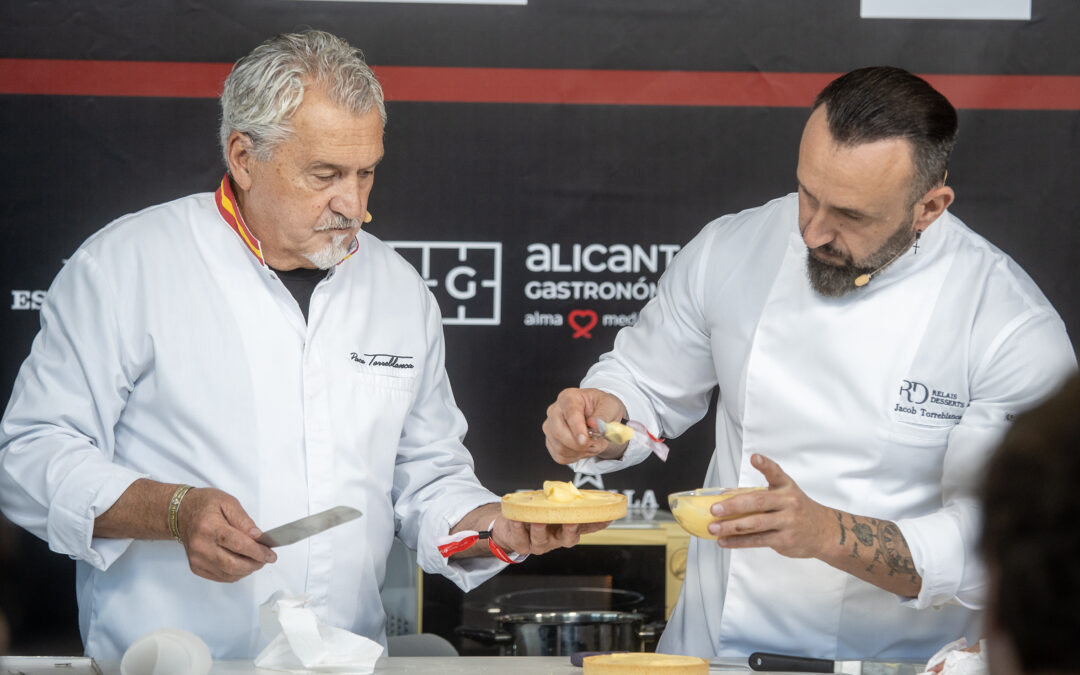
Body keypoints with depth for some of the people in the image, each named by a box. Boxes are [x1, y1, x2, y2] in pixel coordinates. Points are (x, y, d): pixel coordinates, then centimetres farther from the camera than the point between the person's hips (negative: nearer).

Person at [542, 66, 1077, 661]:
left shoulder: (1015, 328, -13)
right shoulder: (729, 251, 0)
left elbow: (1002, 548, -15)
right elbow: (648, 387, 16)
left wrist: (828, 534, -26)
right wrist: (601, 416, -6)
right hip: (712, 648, 3)